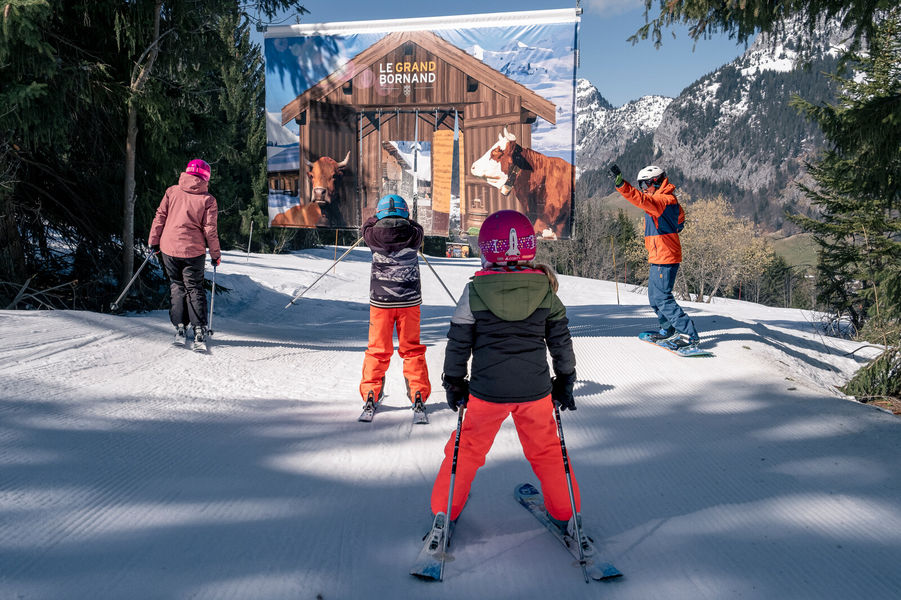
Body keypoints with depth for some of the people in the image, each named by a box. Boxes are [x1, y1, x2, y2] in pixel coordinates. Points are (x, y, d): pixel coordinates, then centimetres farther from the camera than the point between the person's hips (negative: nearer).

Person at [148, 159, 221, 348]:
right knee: (194, 288, 9)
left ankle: (179, 326, 8)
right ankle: (199, 330, 4)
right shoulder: (208, 199, -5)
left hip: (169, 248, 2)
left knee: (176, 286, 15)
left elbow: (160, 217, 3)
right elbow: (210, 230, -6)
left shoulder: (172, 191, 2)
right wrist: (215, 254, 3)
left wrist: (154, 241, 12)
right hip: (194, 250, -2)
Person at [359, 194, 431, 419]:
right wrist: (403, 220, 35)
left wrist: (378, 216, 34)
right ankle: (419, 396, 12)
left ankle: (370, 395, 13)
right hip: (409, 301, 0)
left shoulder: (374, 235, -9)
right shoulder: (413, 234, -9)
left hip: (380, 301, 0)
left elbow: (367, 226, 16)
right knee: (412, 349, 12)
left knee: (378, 350, 12)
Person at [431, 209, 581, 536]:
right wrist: (565, 380, 16)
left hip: (487, 390, -1)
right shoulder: (545, 290, -3)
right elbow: (561, 340, 4)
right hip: (535, 389, 2)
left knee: (468, 447, 16)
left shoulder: (474, 292, -8)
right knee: (545, 450, 19)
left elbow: (458, 343, -3)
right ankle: (564, 512, 30)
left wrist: (454, 384, 10)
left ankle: (444, 511, 26)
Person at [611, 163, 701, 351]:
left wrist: (621, 185, -48)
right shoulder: (670, 200, 15)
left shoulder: (662, 200, -17)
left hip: (664, 259, -10)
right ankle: (667, 329, 34)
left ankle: (689, 335, -11)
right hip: (659, 257, 10)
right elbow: (680, 217, 35)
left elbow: (643, 200, -38)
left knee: (662, 297, -12)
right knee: (655, 296, 20)